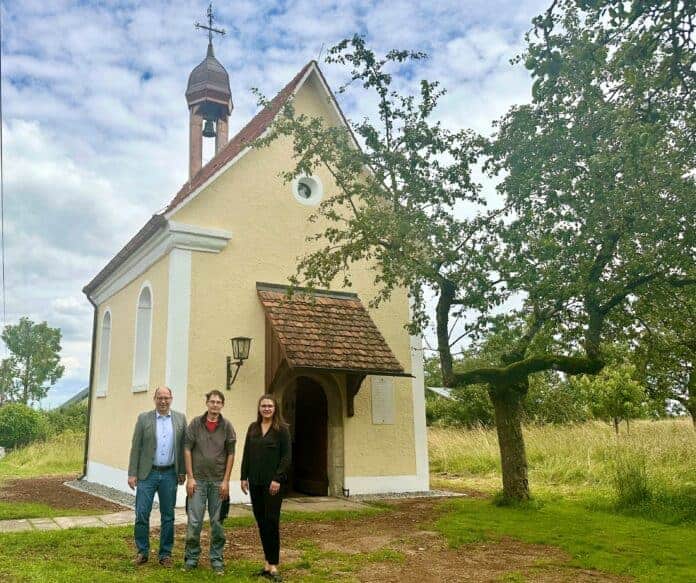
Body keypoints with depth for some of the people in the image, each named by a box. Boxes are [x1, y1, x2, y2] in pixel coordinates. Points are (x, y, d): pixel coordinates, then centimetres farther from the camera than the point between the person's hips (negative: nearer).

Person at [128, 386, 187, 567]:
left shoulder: (180, 418, 3)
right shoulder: (144, 418, -1)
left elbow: (183, 447, 6)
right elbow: (136, 448, 0)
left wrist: (182, 472, 4)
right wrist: (132, 474, -4)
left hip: (169, 474, 1)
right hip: (147, 473, -1)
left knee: (168, 516, 8)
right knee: (141, 514, -1)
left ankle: (165, 554, 20)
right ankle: (142, 552, 18)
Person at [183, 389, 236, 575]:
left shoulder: (227, 426, 0)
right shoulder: (195, 423, -1)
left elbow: (230, 454, 1)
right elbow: (187, 450, 0)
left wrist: (226, 481, -3)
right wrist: (190, 477, -5)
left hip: (218, 481, 1)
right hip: (198, 479, 0)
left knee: (217, 522, 7)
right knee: (194, 521, 2)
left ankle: (217, 558, 19)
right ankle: (191, 557, 18)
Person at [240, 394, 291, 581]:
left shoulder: (282, 429, -4)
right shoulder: (253, 428, 9)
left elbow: (287, 456, -8)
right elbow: (246, 454, 11)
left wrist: (277, 479, -14)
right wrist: (244, 477, 6)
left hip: (273, 482, -4)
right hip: (255, 481, 5)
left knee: (271, 521, -3)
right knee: (261, 521, 8)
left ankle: (273, 565, 4)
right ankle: (268, 562, 17)